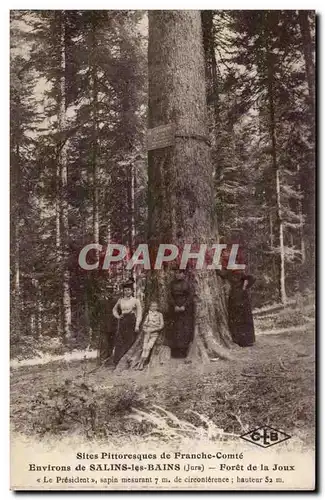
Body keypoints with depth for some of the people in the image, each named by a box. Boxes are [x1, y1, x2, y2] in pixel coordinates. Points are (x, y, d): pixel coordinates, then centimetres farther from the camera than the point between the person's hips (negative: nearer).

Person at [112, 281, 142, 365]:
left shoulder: (136, 300, 3)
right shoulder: (120, 300, 13)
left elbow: (139, 313, -2)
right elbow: (114, 309, 28)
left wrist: (137, 325, -11)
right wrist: (117, 316, 9)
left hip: (131, 323, -3)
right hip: (122, 323, 3)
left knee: (130, 341, -5)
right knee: (120, 341, -3)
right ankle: (118, 362, -2)